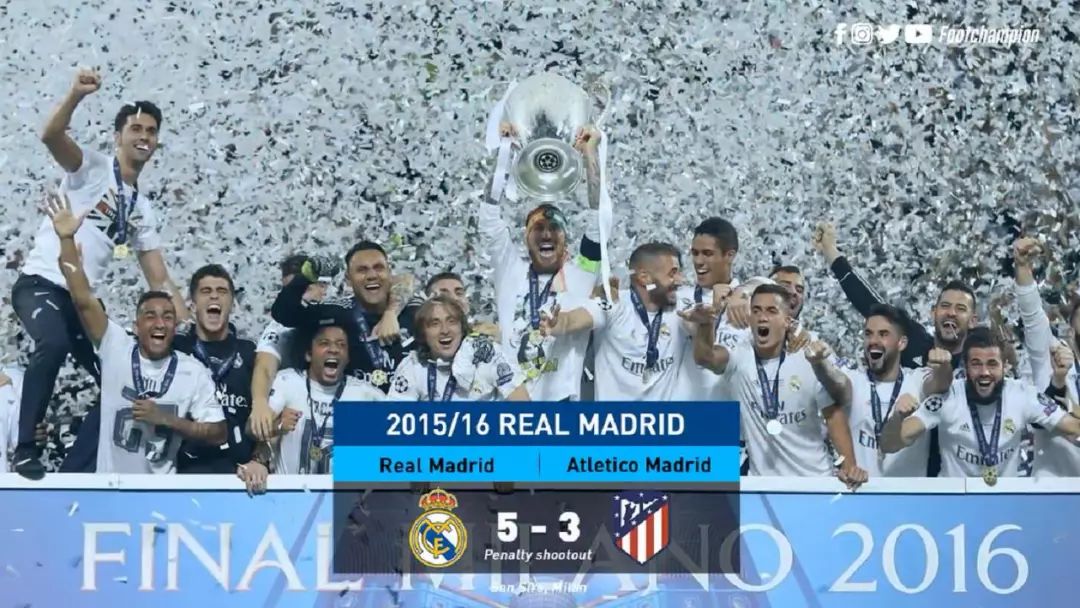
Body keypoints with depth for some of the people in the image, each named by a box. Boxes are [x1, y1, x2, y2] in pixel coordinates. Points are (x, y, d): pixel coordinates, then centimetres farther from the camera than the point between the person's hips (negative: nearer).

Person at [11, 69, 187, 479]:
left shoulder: (143, 210, 17)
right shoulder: (92, 167, 0)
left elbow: (159, 280, 17)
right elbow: (51, 135, -22)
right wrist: (77, 95, -39)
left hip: (83, 299, 7)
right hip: (40, 283, -7)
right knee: (54, 343, -36)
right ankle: (25, 448, -27)